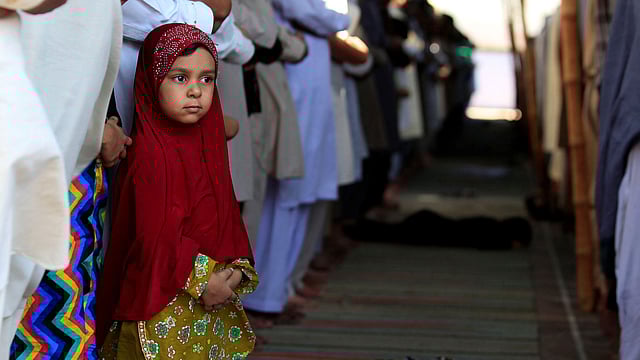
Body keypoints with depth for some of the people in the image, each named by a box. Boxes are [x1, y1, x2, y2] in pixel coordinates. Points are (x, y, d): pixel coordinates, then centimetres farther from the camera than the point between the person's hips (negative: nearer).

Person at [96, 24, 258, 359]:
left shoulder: (207, 143, 7)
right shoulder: (150, 152, -17)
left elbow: (227, 215, 9)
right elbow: (158, 237, -20)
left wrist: (237, 268, -5)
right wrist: (203, 280, -17)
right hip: (166, 304, -7)